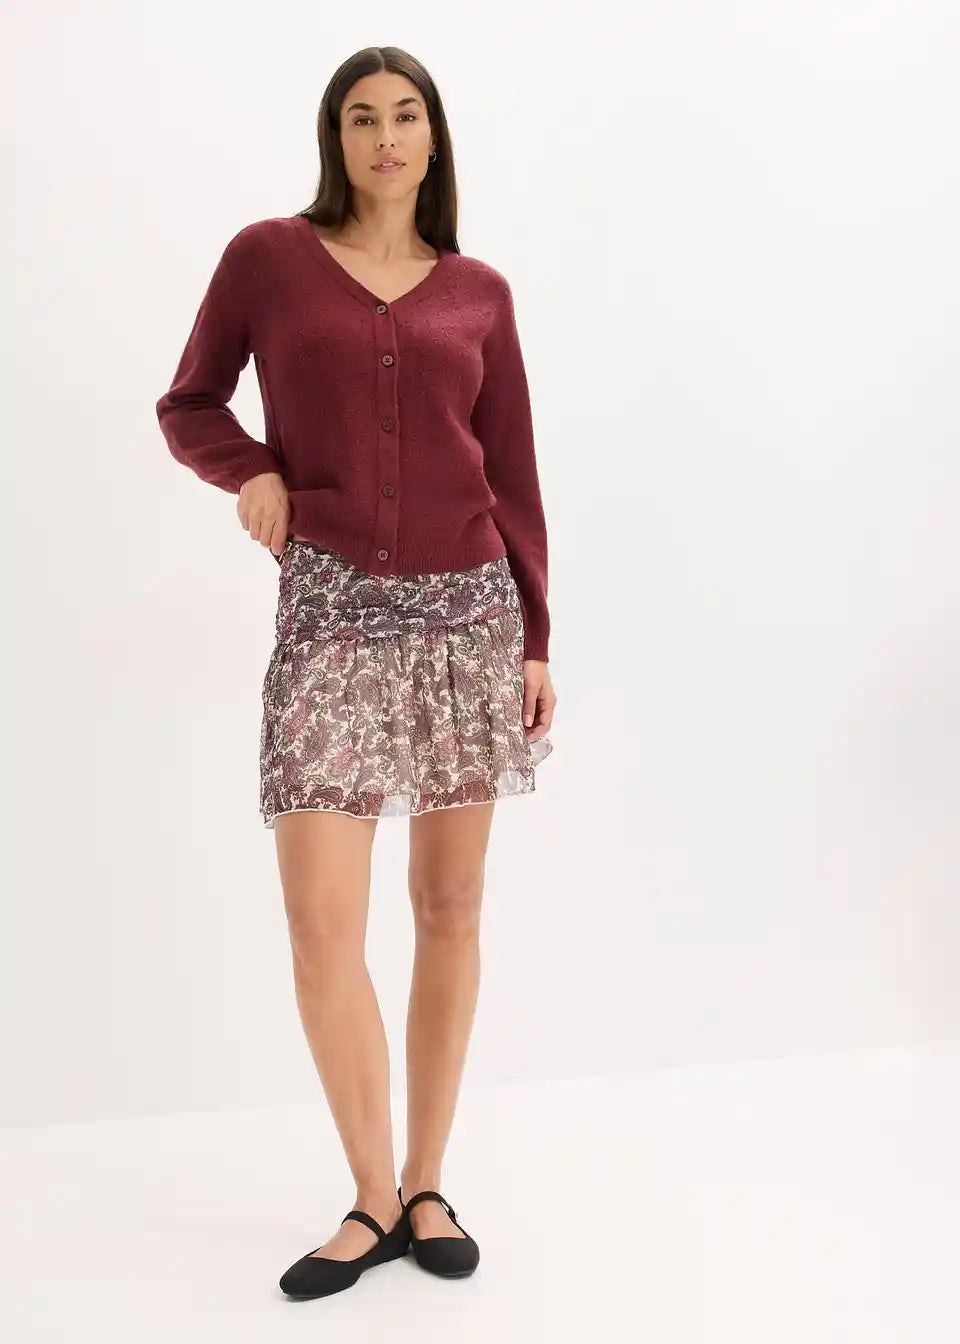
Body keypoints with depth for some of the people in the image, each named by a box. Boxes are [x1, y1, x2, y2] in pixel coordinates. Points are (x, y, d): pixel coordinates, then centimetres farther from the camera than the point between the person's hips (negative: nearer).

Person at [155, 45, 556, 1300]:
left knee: (451, 907, 6)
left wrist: (536, 643, 4)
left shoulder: (479, 291, 8)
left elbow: (513, 476, 8)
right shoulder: (267, 256, 4)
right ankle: (374, 1199, 11)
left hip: (467, 608, 2)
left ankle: (425, 1185, 20)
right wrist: (250, 473, -8)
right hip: (331, 611, -2)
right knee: (323, 924, -8)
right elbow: (187, 406, 13)